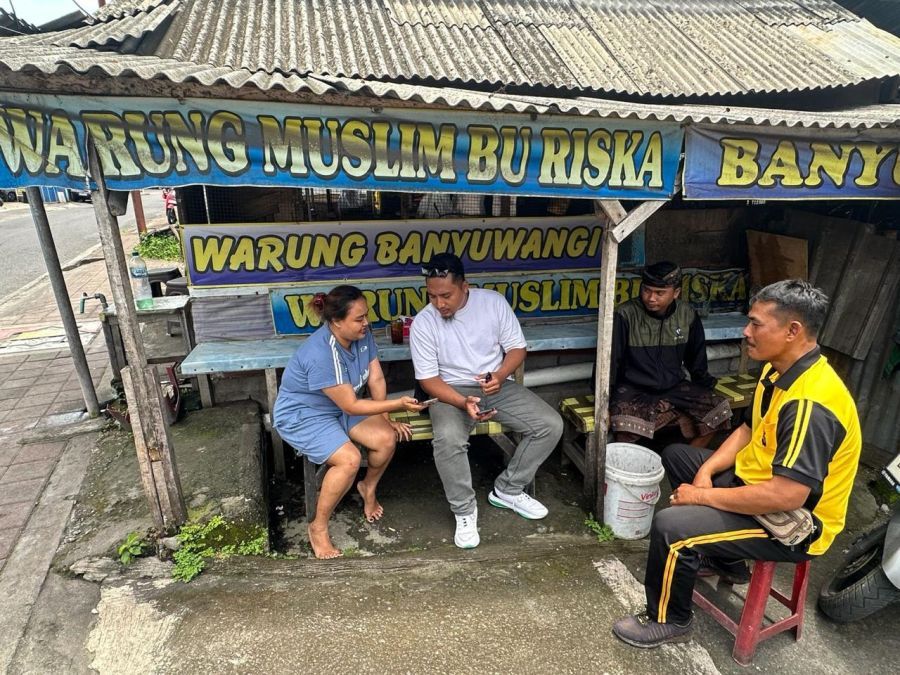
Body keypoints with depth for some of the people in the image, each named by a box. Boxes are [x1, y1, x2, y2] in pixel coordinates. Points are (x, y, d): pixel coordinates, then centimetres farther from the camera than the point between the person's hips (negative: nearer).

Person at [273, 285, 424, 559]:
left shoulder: (362, 334, -12)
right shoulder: (321, 354, -34)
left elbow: (377, 379, -2)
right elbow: (351, 406, -29)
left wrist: (385, 419, -5)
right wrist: (398, 404, -30)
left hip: (340, 407, 7)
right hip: (302, 415, -7)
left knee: (387, 439, -13)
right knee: (349, 460, -28)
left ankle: (368, 487, 18)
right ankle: (318, 528, -5)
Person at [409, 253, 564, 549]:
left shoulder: (493, 302, -8)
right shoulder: (423, 324, -13)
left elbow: (517, 348, -2)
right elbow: (428, 379, -11)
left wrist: (500, 375, -23)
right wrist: (463, 403, -28)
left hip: (497, 386, 3)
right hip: (451, 392, -3)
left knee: (551, 425, -13)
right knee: (448, 439, -34)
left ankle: (507, 490, 7)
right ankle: (464, 509, -7)